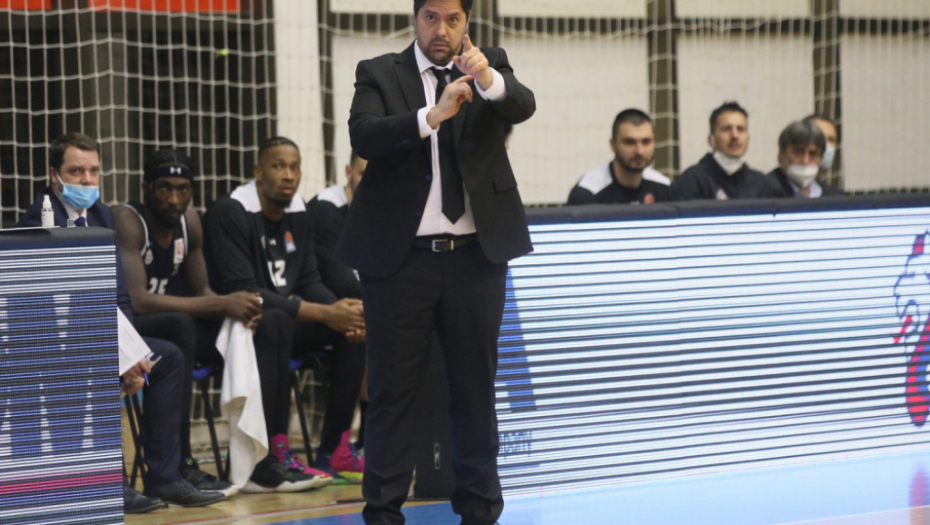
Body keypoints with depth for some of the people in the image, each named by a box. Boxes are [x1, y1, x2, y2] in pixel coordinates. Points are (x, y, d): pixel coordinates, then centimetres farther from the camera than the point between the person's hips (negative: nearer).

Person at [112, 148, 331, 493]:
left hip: (173, 330, 9)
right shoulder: (127, 221, -17)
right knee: (179, 324, -39)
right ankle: (178, 469, -37)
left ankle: (268, 459, -7)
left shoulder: (190, 222, 8)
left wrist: (237, 309, -12)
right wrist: (221, 304, -25)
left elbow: (201, 293, 13)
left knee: (272, 322, 1)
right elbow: (137, 301, -28)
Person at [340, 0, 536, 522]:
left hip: (475, 257, 2)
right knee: (393, 389, 0)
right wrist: (432, 116, -30)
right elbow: (363, 136, -15)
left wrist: (490, 81, -36)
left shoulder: (492, 67, 6)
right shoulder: (380, 74, 2)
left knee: (476, 386, 9)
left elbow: (523, 106, -14)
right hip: (401, 258, -2)